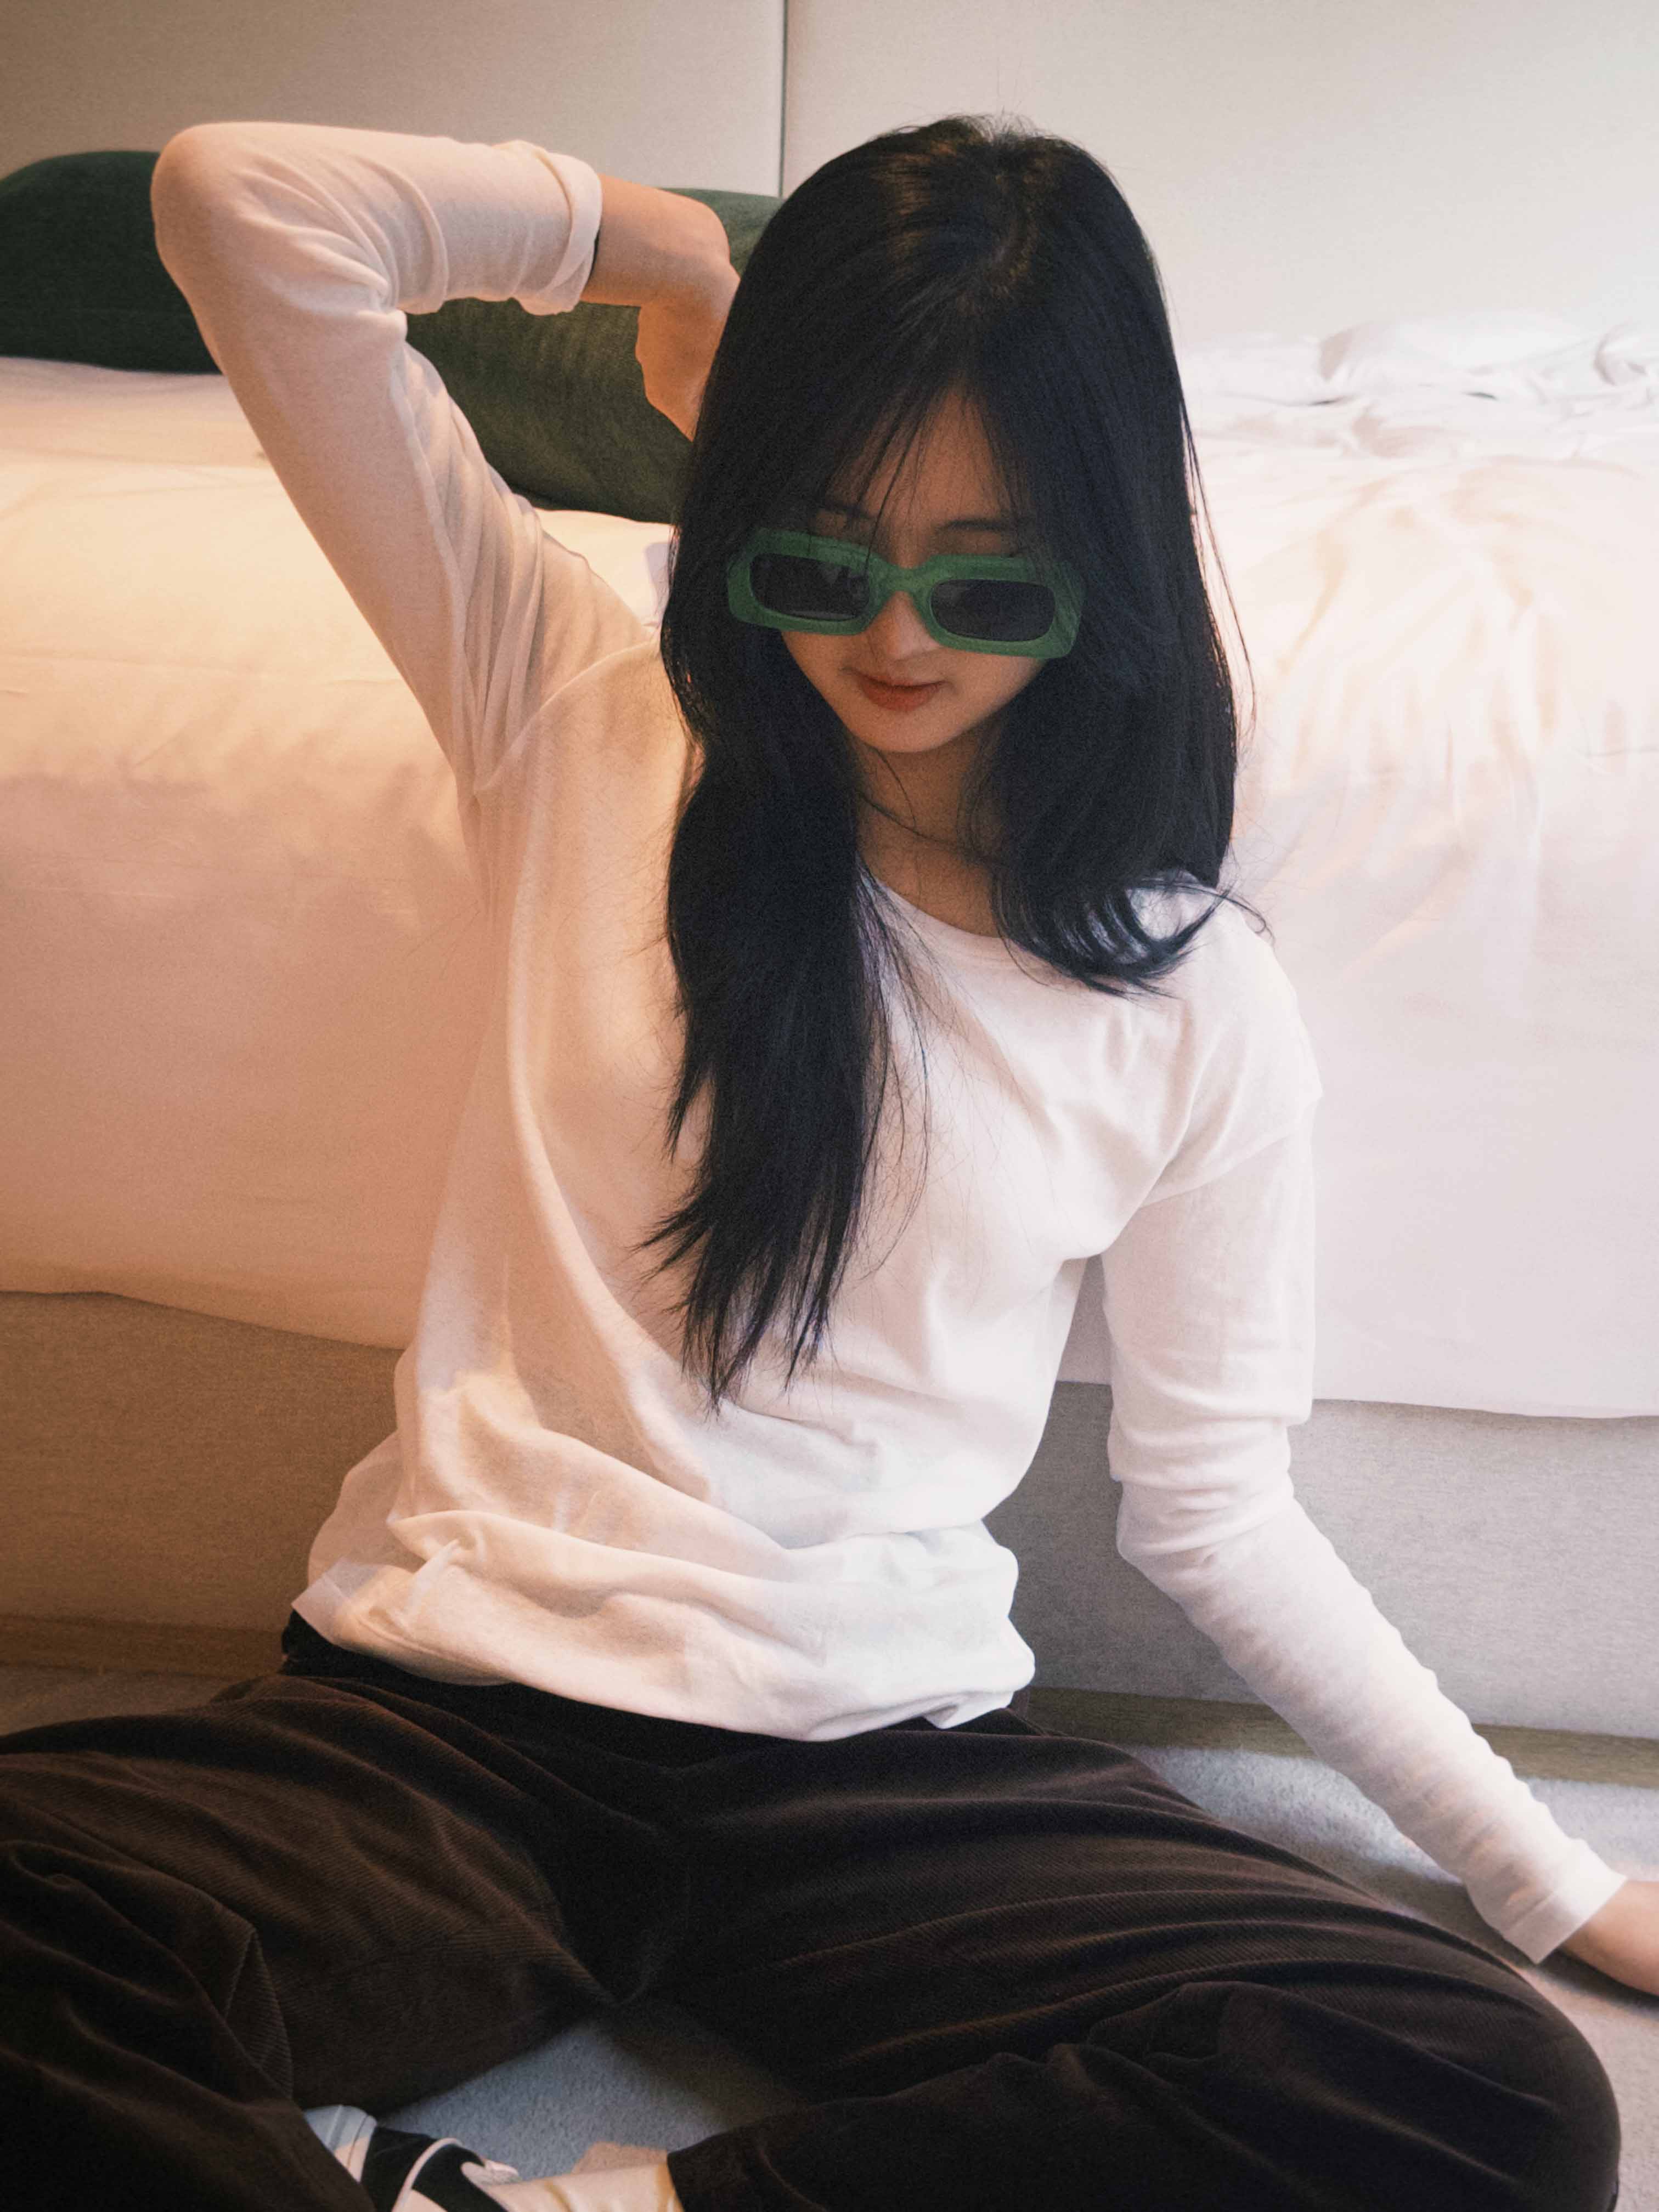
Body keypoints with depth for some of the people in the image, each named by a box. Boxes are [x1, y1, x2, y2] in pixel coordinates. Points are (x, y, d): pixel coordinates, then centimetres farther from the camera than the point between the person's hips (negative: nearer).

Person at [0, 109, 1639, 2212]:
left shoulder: (1191, 1002, 4)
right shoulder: (587, 723, 3)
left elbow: (1209, 1505, 11)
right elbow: (241, 204, -1)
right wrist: (660, 235, 7)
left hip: (890, 1761, 2)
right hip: (453, 1703, -2)